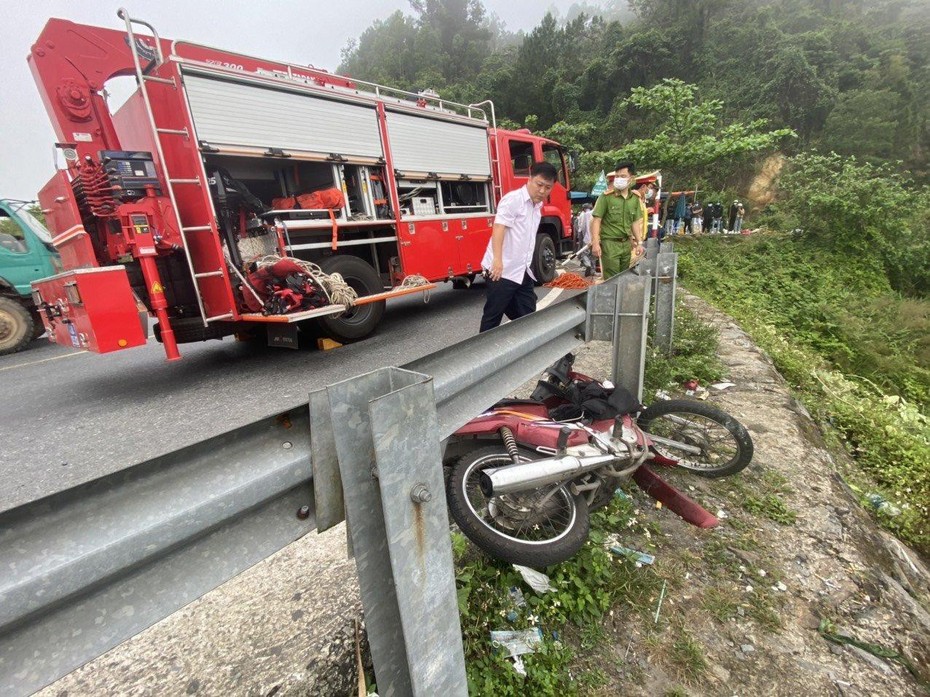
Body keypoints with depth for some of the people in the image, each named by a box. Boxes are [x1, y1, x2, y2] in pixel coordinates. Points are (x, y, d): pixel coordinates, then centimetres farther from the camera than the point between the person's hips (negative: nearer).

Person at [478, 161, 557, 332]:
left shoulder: (537, 206, 17)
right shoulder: (513, 199, -9)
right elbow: (499, 227, -23)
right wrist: (497, 259, -36)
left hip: (522, 273, 8)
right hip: (502, 271, -8)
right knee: (492, 318, 0)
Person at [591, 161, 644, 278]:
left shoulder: (635, 198, 9)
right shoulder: (606, 196, -7)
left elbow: (635, 223, 17)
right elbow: (596, 220, -10)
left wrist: (639, 243, 13)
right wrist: (595, 243, -19)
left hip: (627, 243, 6)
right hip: (609, 243, -6)